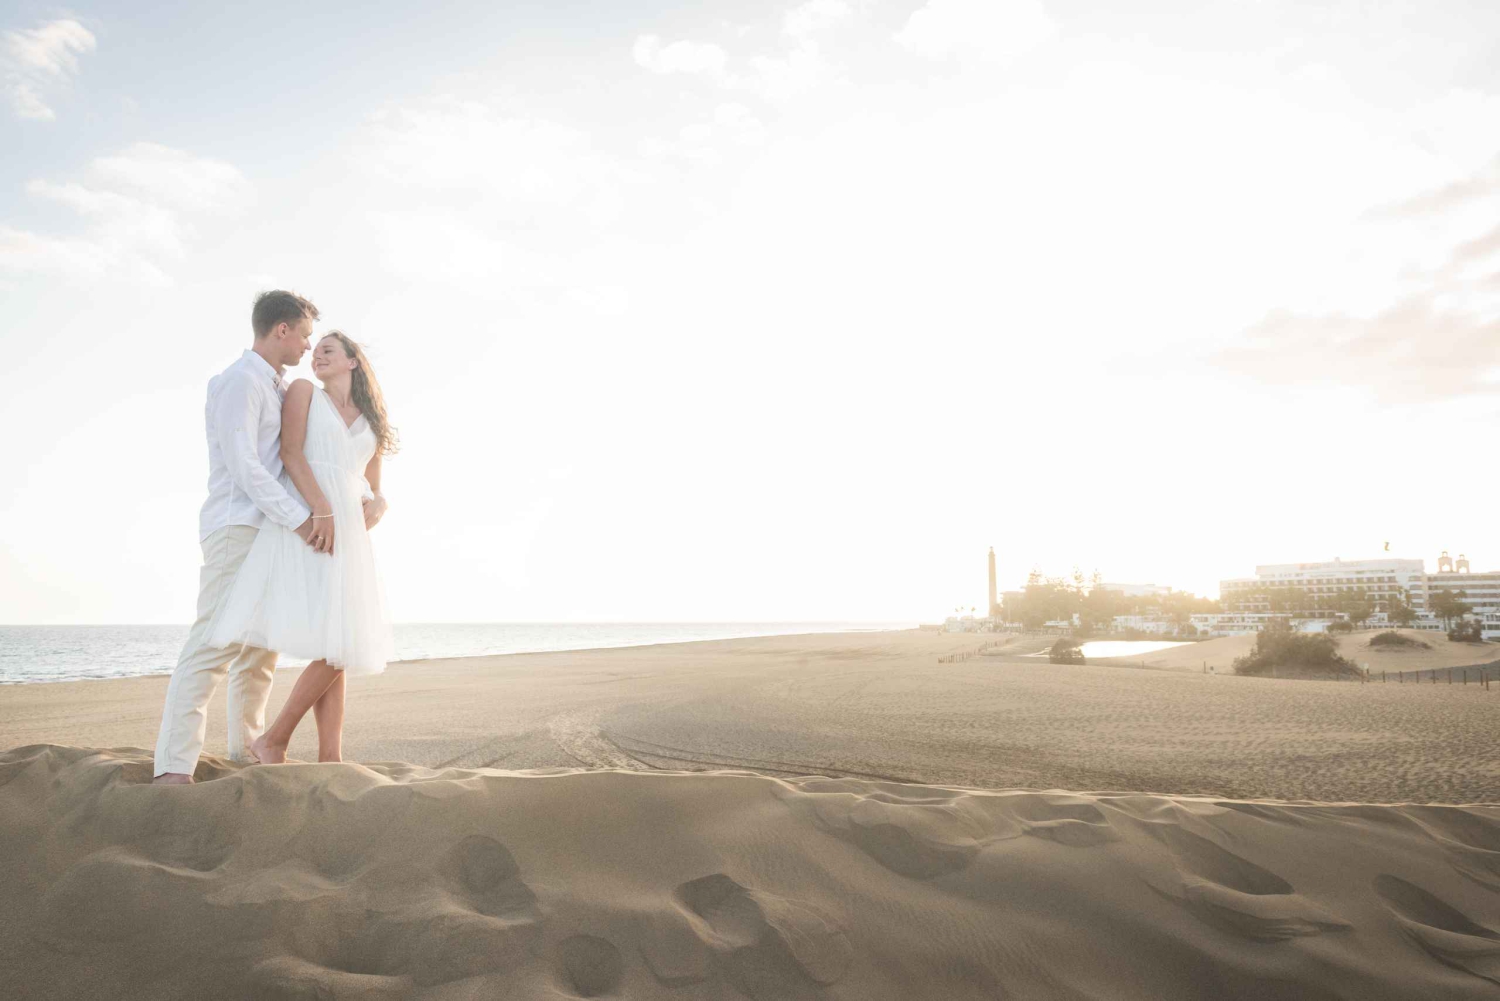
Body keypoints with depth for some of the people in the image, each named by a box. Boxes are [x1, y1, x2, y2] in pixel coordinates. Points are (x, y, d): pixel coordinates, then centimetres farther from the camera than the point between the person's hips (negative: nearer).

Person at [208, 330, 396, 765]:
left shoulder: (372, 425, 23)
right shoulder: (303, 391, 11)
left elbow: (376, 494, 23)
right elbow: (290, 452, -4)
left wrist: (375, 508, -3)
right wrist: (322, 509, -18)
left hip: (348, 532, 5)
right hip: (303, 519, -5)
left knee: (340, 650, -1)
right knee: (334, 646, -16)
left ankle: (330, 760, 0)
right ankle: (273, 740, -1)